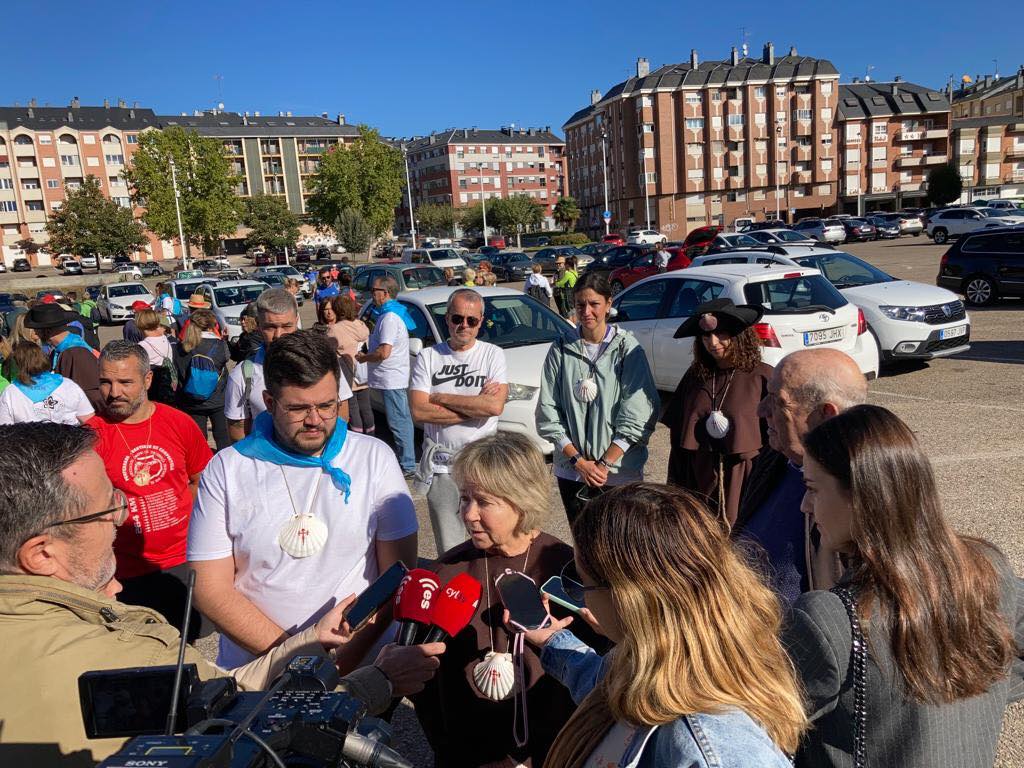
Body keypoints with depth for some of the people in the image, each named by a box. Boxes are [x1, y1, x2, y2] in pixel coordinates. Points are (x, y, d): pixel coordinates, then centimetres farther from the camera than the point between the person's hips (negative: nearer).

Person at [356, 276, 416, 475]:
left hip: (392, 380, -11)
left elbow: (384, 352, -24)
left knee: (399, 423, -6)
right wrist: (367, 355, 15)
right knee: (402, 421, 15)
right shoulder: (394, 313, 16)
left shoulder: (390, 317, -17)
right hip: (395, 378, 11)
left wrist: (363, 358, -9)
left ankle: (408, 465, 0)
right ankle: (406, 460, 24)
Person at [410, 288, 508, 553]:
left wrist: (439, 397, -11)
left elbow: (495, 406, -16)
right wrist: (476, 405, -12)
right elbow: (418, 412, -10)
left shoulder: (493, 354, -1)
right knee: (449, 550, 13)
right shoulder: (428, 357, 1)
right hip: (441, 464, 1)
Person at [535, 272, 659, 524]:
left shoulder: (627, 348, -5)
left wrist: (605, 463, -12)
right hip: (571, 471, 2)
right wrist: (578, 461, -7)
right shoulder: (561, 350, 1)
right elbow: (547, 411, 0)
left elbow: (637, 416, -9)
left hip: (620, 471, -2)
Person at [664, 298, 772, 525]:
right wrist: (675, 488, 11)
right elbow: (678, 436, 12)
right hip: (698, 479, 4)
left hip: (744, 479, -3)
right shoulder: (694, 376, 8)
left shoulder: (762, 376, -6)